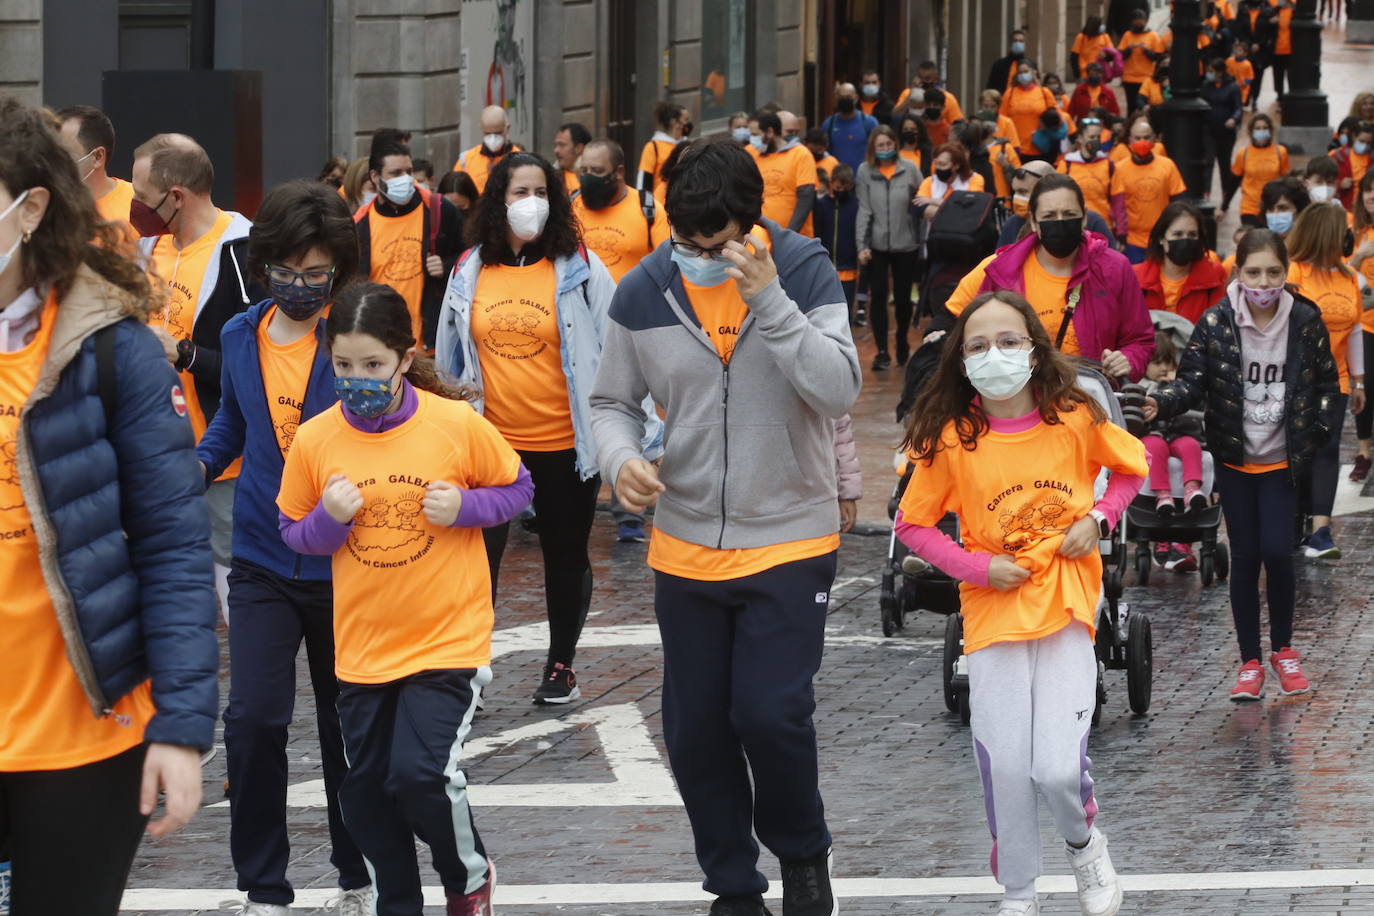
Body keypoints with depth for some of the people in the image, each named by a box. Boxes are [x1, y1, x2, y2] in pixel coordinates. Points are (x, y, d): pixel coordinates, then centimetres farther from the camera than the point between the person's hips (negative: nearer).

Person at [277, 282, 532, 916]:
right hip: (362, 646, 4)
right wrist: (330, 519, -16)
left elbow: (515, 488, 2)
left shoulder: (457, 424, -12)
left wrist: (463, 507, -17)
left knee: (421, 774, -15)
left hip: (448, 641, -3)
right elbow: (294, 532, 5)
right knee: (367, 789, 11)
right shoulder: (314, 441, -6)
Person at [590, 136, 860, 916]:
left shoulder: (804, 274, -10)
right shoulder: (644, 294, -3)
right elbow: (614, 402, 8)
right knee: (696, 732, 8)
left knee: (771, 712, -13)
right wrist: (622, 458, -14)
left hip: (790, 543, -3)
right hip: (686, 549, 3)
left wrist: (769, 298, -29)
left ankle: (803, 853, 16)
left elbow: (839, 390, -21)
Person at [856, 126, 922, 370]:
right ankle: (881, 352, 1)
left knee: (903, 297, 8)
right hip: (877, 244, 0)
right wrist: (862, 245, -5)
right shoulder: (865, 172, 0)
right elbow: (864, 210, 0)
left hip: (905, 243, 0)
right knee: (878, 296, -4)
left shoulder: (909, 169, -2)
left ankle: (902, 344, 30)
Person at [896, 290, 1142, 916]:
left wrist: (1098, 519, -3)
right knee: (1005, 767, -2)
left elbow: (1132, 467, 13)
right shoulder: (951, 441, -7)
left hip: (1066, 606, -1)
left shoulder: (1075, 421, -6)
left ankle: (1084, 842, 23)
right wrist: (978, 567, -10)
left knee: (1058, 767, -11)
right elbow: (911, 525, 2)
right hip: (992, 614, 1)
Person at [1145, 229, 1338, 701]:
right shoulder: (1217, 322, -8)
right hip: (1235, 461, 0)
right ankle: (1250, 663, 14)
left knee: (1276, 551, -10)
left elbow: (1326, 383, 7)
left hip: (1281, 461, 0)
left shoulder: (1305, 321, -4)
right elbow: (1193, 380, -10)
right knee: (1245, 557, 3)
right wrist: (1162, 403, -30)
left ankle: (1282, 649, 13)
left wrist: (1315, 433, -2)